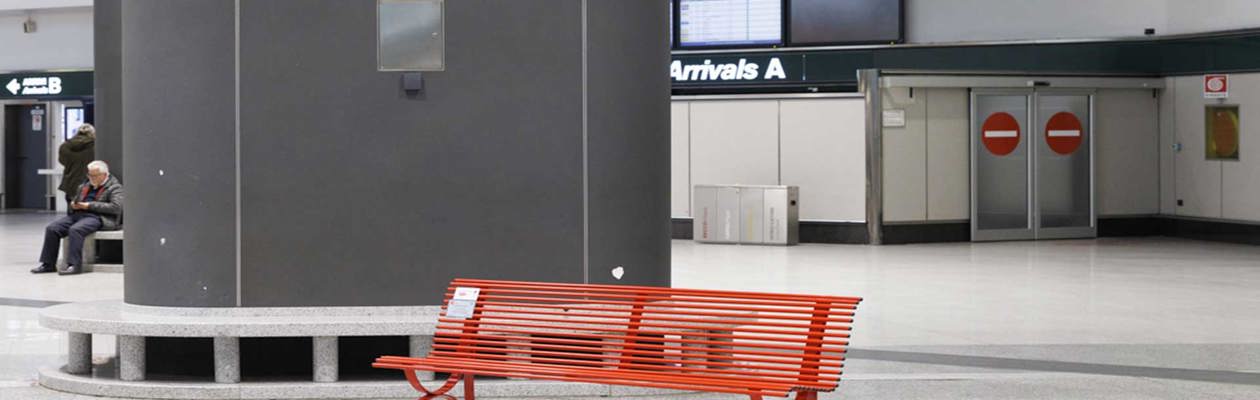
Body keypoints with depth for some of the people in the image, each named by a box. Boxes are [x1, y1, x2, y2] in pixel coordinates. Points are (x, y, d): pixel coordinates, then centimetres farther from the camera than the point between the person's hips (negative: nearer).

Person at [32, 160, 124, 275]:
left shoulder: (115, 187, 0)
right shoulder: (84, 186, 25)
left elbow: (116, 207, -14)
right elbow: (73, 200, 35)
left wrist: (89, 205, -14)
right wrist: (74, 205, 7)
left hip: (97, 217, -8)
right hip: (77, 214, 8)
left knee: (75, 230, -35)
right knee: (52, 228, -12)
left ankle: (74, 265, -32)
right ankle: (48, 264, -9)